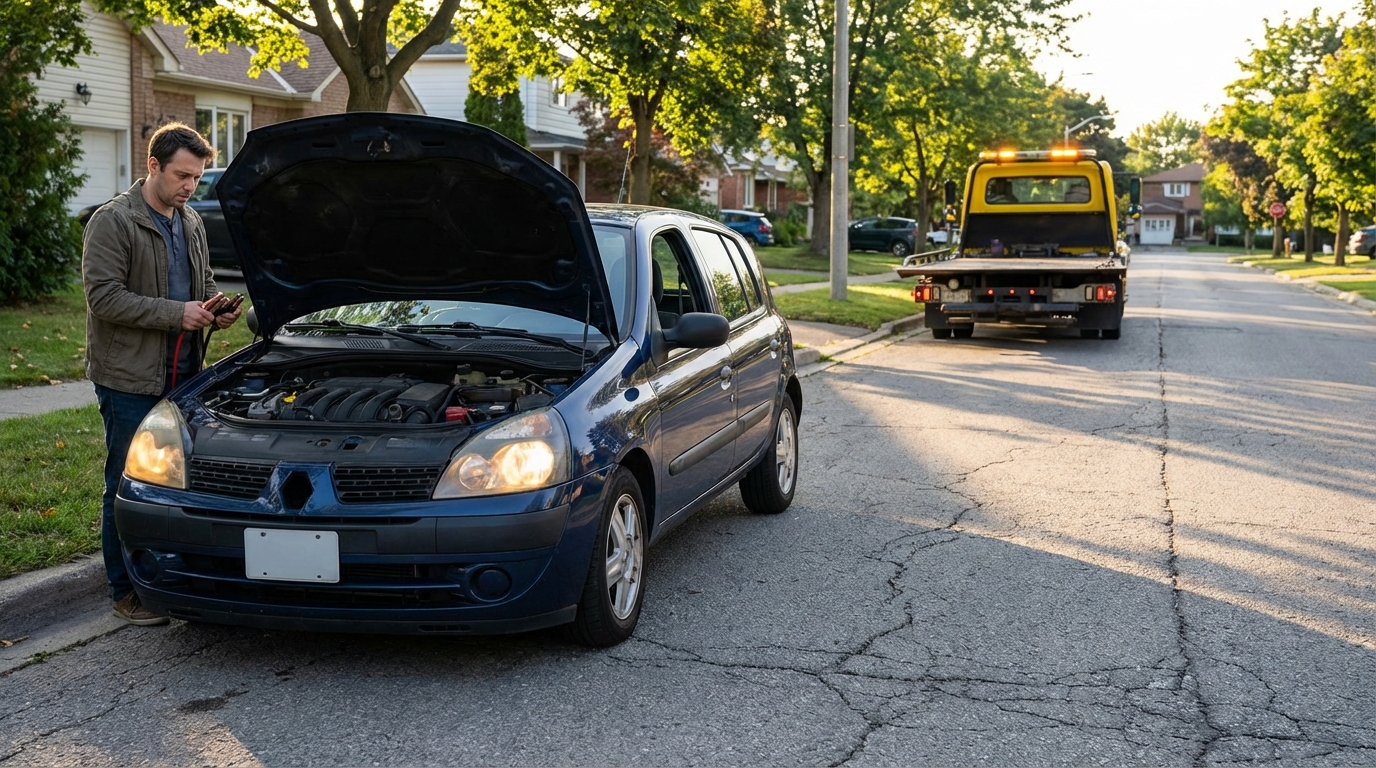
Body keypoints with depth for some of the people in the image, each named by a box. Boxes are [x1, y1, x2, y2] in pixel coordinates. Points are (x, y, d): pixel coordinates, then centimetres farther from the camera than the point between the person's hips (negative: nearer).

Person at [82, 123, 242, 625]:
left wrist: (216, 310, 4)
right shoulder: (113, 222, -10)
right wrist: (175, 313, -20)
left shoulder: (191, 224, 14)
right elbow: (103, 296, -17)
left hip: (182, 375, 7)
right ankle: (126, 592, 10)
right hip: (129, 379, -7)